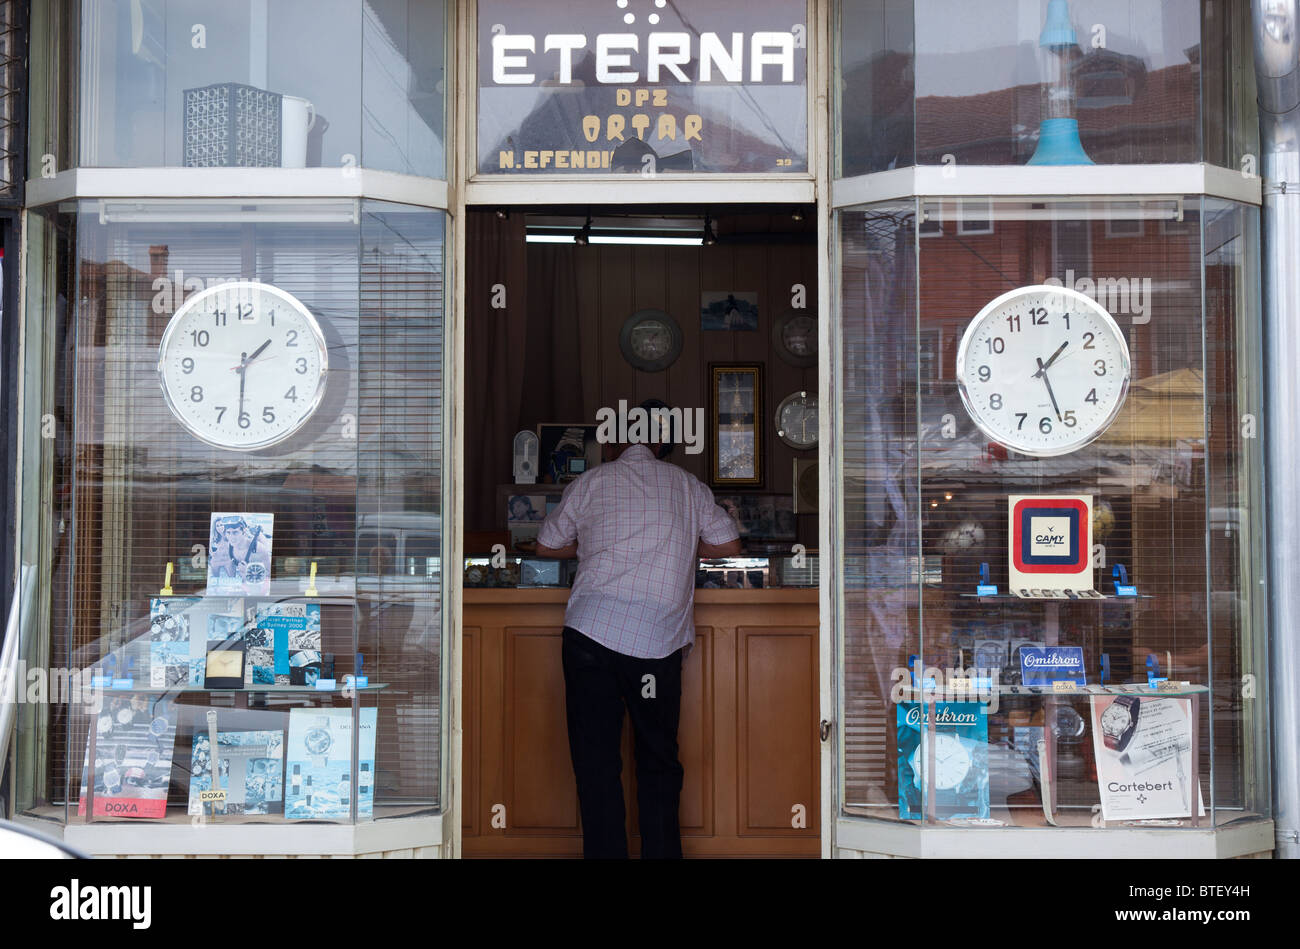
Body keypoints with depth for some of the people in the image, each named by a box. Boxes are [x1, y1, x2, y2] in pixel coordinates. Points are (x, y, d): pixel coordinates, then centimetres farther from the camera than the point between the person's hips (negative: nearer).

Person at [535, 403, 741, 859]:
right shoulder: (687, 485, 14)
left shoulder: (592, 483, 11)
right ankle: (661, 852, 11)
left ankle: (605, 852, 1)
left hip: (590, 632, -1)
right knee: (658, 764, 12)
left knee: (596, 763, 2)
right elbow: (729, 544, 19)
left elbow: (546, 546, 21)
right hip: (658, 642, 1)